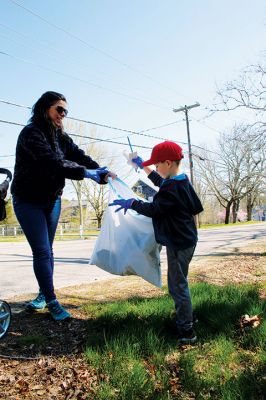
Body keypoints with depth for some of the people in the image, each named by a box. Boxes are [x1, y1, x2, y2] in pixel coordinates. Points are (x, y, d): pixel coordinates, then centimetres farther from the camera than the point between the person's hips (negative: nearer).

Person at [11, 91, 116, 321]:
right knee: (42, 251, -6)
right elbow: (52, 162, -31)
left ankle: (44, 294, 26)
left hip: (52, 200, 6)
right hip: (29, 201, -6)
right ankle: (51, 301, 6)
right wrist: (85, 173, -34)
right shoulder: (31, 132, -18)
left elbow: (79, 156, -10)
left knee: (46, 250, 12)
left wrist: (103, 173, -25)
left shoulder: (60, 136, 4)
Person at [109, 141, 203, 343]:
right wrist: (143, 167, 31)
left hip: (179, 244, -10)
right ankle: (186, 317, 38)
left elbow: (154, 209, -24)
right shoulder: (182, 182, 9)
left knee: (178, 285, -1)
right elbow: (161, 183, 26)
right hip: (185, 240, 10)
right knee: (179, 282, 22)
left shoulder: (172, 188, -23)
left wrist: (132, 203, -12)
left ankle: (187, 331, 10)